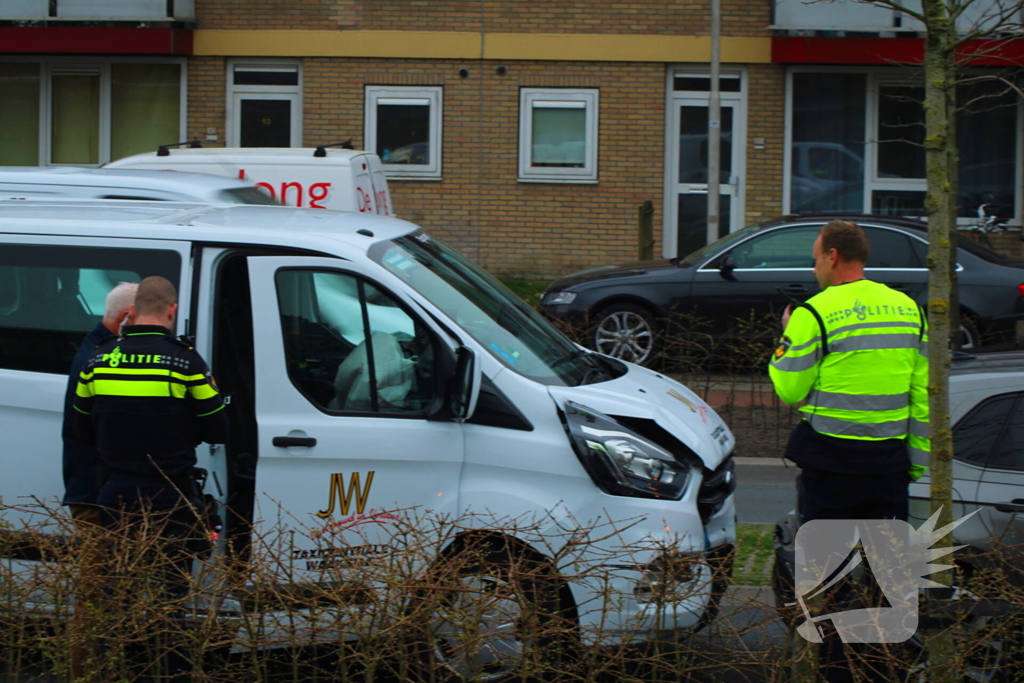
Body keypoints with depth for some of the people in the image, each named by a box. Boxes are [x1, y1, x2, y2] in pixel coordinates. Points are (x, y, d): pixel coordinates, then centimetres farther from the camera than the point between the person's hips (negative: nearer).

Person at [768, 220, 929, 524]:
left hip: (831, 456, -4)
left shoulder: (813, 314, -9)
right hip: (890, 457, 4)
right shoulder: (909, 308, 8)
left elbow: (789, 390, -7)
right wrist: (918, 458, 14)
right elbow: (923, 394, 9)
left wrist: (788, 337, 9)